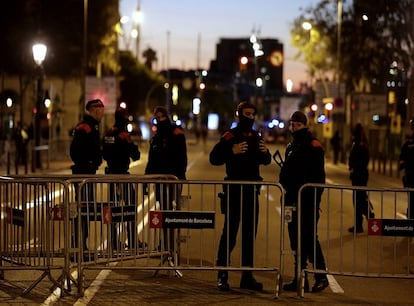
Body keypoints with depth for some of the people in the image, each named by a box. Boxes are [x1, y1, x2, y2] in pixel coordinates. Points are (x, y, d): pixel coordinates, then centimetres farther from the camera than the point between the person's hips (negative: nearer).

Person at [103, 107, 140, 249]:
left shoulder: (108, 134, 9)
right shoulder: (123, 135, -14)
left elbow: (104, 154, 17)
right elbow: (135, 156, -12)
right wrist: (135, 150, 6)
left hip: (111, 172, 8)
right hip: (122, 173, -8)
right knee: (130, 205, -2)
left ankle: (114, 242, 14)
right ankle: (132, 243, -5)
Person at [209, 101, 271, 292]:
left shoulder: (256, 137, 13)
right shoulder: (230, 136, -7)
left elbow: (265, 161, 21)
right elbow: (214, 158, -16)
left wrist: (265, 152, -1)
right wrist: (232, 152, -31)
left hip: (252, 191, 6)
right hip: (234, 190, -6)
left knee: (250, 235, 10)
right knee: (229, 233, -6)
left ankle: (247, 277, 17)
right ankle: (222, 276, -1)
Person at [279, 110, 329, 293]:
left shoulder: (313, 145, -8)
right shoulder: (291, 146, 18)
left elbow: (318, 176, -14)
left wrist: (314, 196, -20)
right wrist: (286, 191, 13)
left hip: (308, 200, -9)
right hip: (293, 199, 9)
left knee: (309, 238, -8)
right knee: (296, 240, 10)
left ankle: (321, 277, 2)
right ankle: (300, 278, 15)